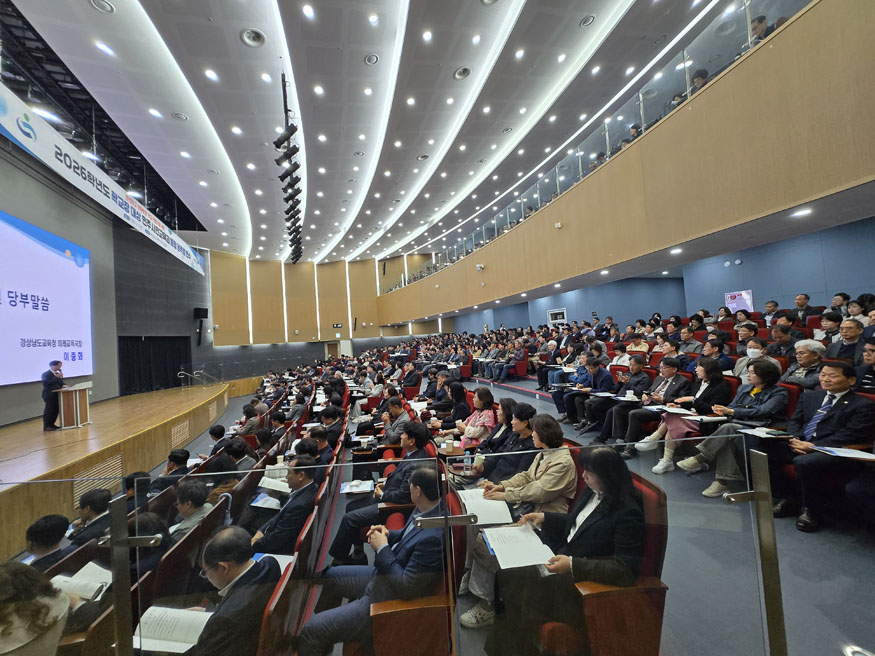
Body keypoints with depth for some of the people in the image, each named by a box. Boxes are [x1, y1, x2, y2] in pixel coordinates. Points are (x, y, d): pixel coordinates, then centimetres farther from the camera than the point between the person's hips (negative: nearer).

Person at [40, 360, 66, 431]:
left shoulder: (58, 374, 13)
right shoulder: (46, 374, -9)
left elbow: (60, 382, 19)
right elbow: (47, 382, -24)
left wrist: (63, 385, -2)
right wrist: (57, 377, -24)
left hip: (57, 395, 7)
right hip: (50, 396, -7)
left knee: (56, 410, 10)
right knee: (49, 411, -3)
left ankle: (51, 425, 20)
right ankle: (46, 426, 5)